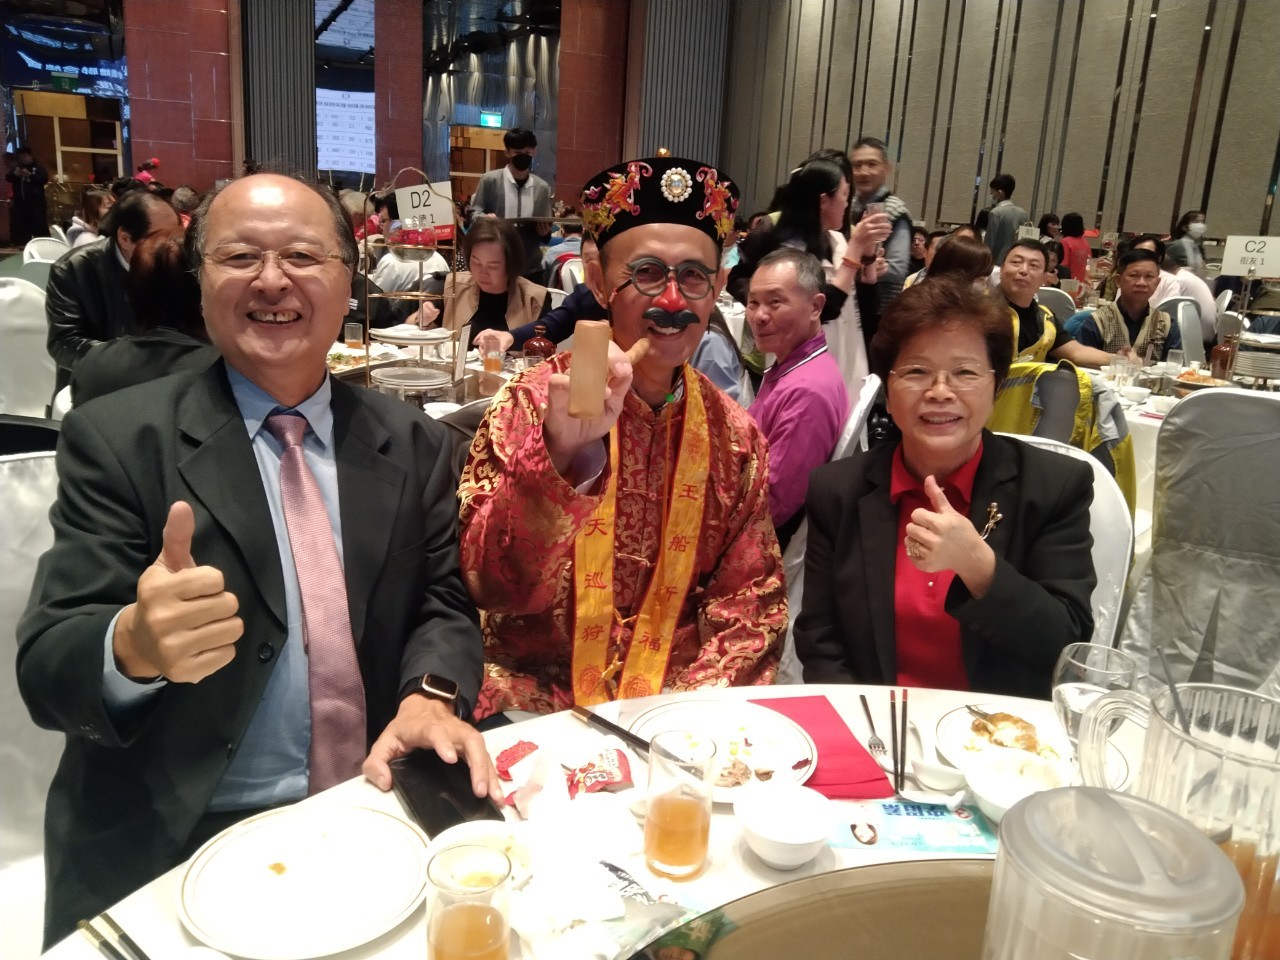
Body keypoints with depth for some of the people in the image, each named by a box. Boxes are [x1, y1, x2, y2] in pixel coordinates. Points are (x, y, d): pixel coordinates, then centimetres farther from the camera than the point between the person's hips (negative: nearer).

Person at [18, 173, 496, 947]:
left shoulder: (414, 444, 5)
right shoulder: (116, 438, -4)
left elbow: (445, 604, 6)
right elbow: (48, 665, -8)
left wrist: (432, 696, -16)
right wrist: (135, 646, -31)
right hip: (172, 849, -2)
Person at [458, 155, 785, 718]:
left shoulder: (734, 436, 1)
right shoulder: (531, 404, -8)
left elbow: (751, 597, 5)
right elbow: (496, 586, -18)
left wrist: (695, 706, -11)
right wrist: (559, 453, -34)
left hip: (676, 706, 3)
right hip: (538, 702, -3)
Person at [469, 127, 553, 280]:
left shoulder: (542, 188, 10)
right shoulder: (490, 180, 1)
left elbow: (545, 231, 14)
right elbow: (474, 214, 2)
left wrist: (545, 231, -9)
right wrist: (484, 218, -20)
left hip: (531, 269, 3)